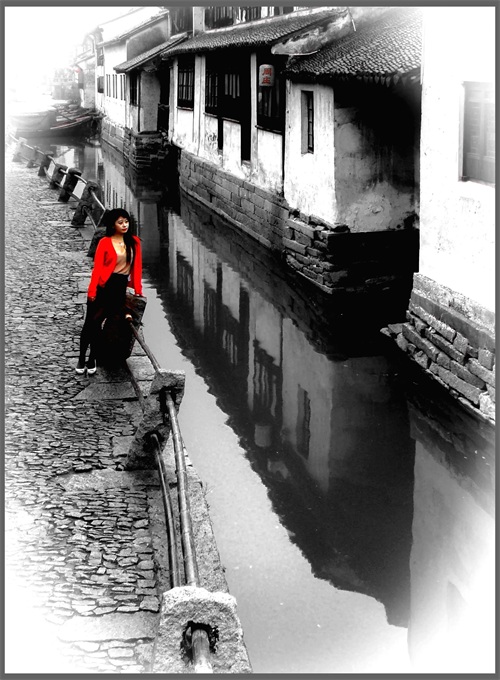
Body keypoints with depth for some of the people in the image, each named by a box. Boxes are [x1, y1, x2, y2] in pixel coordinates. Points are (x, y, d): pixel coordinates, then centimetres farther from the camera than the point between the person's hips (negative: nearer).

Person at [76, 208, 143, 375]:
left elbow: (137, 266, 7)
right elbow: (97, 267, -7)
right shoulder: (105, 242, -5)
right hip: (103, 285, -1)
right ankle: (82, 358, 16)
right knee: (89, 322, 3)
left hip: (120, 287, 1)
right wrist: (92, 290, -13)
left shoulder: (134, 242, 4)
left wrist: (138, 290, 4)